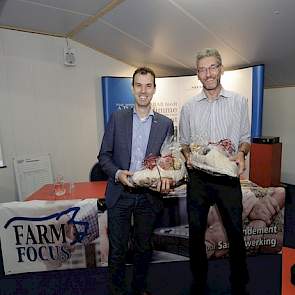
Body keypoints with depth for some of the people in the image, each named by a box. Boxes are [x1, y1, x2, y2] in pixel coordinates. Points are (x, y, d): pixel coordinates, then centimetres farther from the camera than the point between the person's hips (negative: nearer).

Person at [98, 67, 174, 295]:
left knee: (144, 248, 19)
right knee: (117, 249, 12)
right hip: (120, 193, -1)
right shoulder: (117, 118, 0)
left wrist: (166, 177, -14)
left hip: (149, 195, 1)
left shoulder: (165, 123, 2)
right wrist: (117, 173, -16)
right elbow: (104, 154, 1)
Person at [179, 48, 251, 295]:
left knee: (236, 232, 8)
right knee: (196, 232, 11)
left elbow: (245, 137, 7)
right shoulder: (189, 107, 6)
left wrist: (241, 152, -13)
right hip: (198, 177, 1)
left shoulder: (239, 101, 5)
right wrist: (188, 154, -10)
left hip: (228, 176, -1)